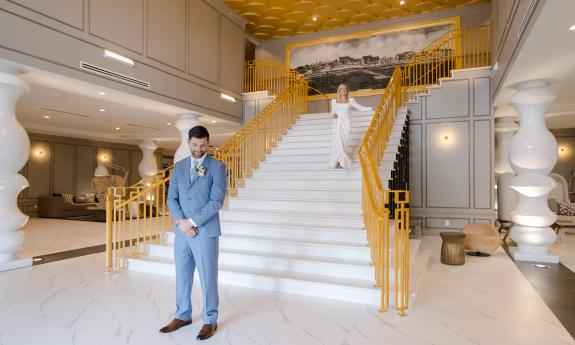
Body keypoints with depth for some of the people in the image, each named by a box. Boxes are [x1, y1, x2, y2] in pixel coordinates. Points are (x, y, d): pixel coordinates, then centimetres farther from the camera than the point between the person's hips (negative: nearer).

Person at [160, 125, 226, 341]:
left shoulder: (217, 167, -5)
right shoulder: (179, 167, 10)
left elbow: (216, 201, -13)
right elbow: (171, 198, 6)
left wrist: (192, 222, -15)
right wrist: (180, 222, -10)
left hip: (206, 232, -5)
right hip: (182, 232, 5)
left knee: (208, 278, 5)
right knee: (182, 276, 16)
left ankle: (210, 321, 21)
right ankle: (182, 316, 33)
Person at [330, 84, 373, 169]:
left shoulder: (350, 101, 7)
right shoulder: (334, 101, 11)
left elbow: (361, 108, 8)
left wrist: (371, 109, -1)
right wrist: (333, 115, -6)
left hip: (346, 124, 0)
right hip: (337, 124, 0)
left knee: (344, 143, -8)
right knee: (337, 142, -14)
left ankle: (341, 163, -2)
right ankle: (337, 162, -10)